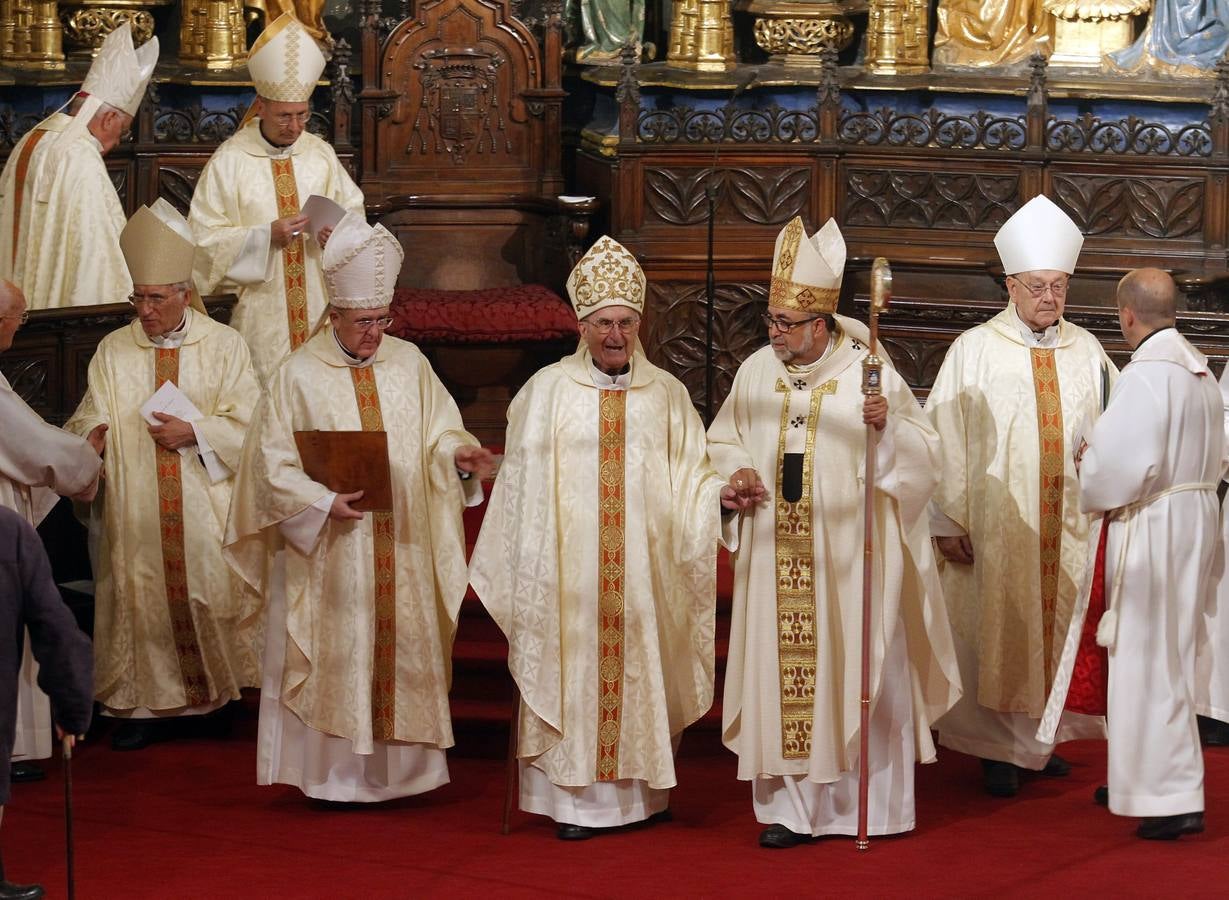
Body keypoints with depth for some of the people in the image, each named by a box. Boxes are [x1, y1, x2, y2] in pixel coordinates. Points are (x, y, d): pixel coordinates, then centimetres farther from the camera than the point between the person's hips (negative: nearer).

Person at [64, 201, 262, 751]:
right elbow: (93, 420, 0)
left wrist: (194, 432, -13)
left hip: (206, 506, -1)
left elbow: (248, 423, 0)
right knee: (141, 598, -1)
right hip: (135, 512, 1)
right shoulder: (114, 351, 9)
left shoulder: (223, 345, 4)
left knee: (208, 593, -1)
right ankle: (146, 703, 6)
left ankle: (210, 696, 12)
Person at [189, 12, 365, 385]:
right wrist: (266, 236, -20)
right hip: (259, 309, -3)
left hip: (318, 306, 3)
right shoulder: (229, 161, -6)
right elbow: (205, 237, -7)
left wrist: (339, 232, -10)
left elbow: (353, 211, 13)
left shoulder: (320, 154, 5)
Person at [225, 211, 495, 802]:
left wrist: (458, 455, -16)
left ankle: (395, 767, 14)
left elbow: (437, 435, 7)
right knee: (336, 658, -2)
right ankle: (334, 771, 6)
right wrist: (324, 503, -18)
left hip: (402, 549, 4)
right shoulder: (298, 376, -3)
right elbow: (274, 463, -5)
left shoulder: (409, 364, 8)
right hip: (330, 553, -4)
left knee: (403, 648, 6)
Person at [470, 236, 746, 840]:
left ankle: (643, 789, 13)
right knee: (576, 671, -3)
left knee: (641, 667, 4)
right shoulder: (549, 390, 3)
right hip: (571, 565, -2)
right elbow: (526, 482, 3)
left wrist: (716, 492, -15)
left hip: (644, 564, 2)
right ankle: (576, 800, 1)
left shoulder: (666, 394, 8)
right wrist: (531, 564, -2)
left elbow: (686, 473, 7)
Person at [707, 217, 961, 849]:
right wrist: (735, 468, -3)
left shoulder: (869, 374, -5)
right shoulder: (757, 371, 5)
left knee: (855, 672, 2)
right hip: (778, 555, 3)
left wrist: (887, 426, -24)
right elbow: (722, 439, 19)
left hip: (848, 555, -3)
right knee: (782, 672, 1)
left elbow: (925, 450, -5)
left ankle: (866, 803, 13)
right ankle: (790, 807, 5)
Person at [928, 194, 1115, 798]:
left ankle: (1043, 737, 20)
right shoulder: (973, 352, -3)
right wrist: (947, 522, -10)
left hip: (1069, 528, 4)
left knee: (1057, 628, 8)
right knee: (997, 632, 0)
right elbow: (945, 440, -6)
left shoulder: (1086, 352, 8)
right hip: (995, 530, -3)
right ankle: (998, 749, 8)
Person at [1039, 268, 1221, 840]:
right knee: (1164, 656, 18)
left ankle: (1176, 798, -3)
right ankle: (1142, 776, 29)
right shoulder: (1200, 371, 8)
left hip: (1150, 530, -9)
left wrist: (1087, 458, -3)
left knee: (1150, 662, -3)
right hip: (1196, 520, 9)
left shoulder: (1146, 374, -20)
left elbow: (1117, 465, -25)